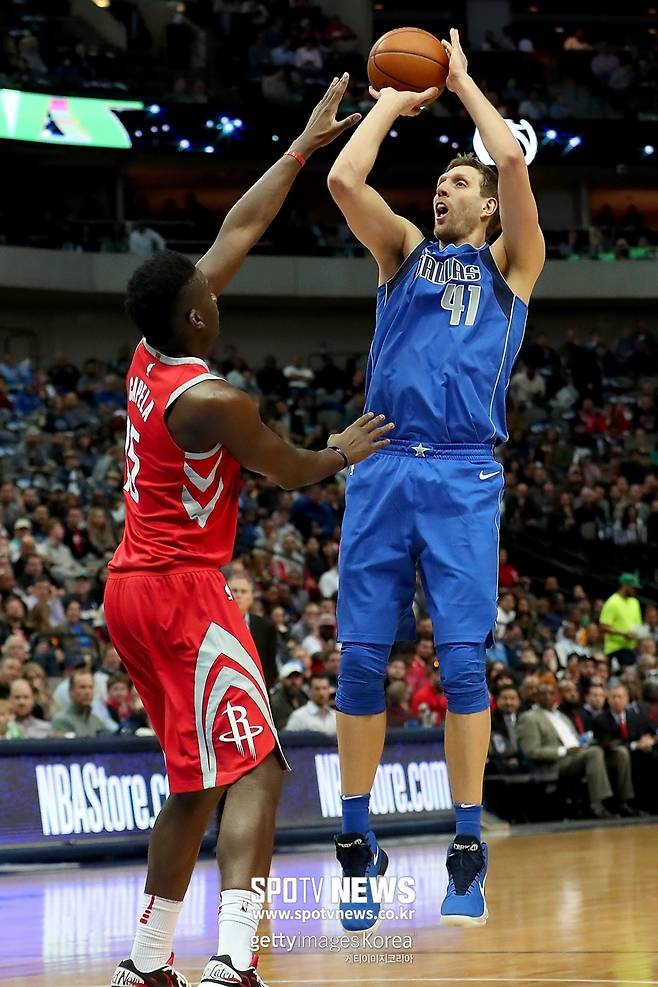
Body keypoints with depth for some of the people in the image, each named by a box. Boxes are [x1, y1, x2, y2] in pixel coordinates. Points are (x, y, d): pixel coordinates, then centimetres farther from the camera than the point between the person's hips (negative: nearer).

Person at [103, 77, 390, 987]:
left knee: (198, 784, 17)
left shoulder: (148, 357, 7)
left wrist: (305, 146, 15)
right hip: (183, 592, -9)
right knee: (254, 771, -14)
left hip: (133, 589, 9)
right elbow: (288, 472, 0)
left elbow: (238, 231, 12)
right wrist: (344, 453, 20)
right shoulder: (210, 398, -18)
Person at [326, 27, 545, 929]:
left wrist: (461, 81, 9)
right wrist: (394, 102, 14)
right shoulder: (404, 251, 19)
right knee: (362, 659, -2)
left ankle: (468, 853, -3)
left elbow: (513, 161, -2)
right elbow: (344, 180, 3)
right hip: (381, 470, 2)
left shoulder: (511, 264, 13)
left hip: (464, 475, -2)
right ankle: (357, 845, 5)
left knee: (463, 660, -7)